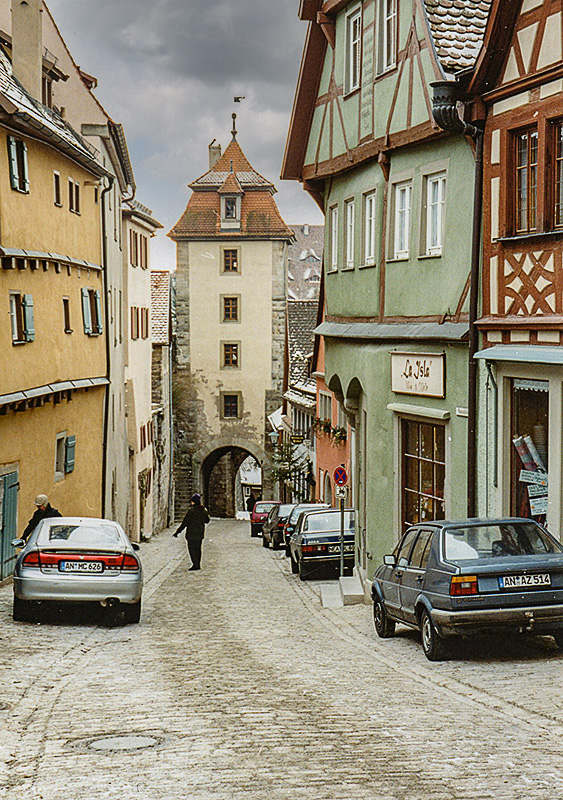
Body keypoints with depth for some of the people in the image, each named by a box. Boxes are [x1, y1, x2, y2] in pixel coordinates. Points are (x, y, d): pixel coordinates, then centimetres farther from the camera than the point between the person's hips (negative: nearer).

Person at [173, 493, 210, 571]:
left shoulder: (191, 510, -16)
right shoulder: (203, 510, 1)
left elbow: (185, 522, -15)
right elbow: (207, 520, 14)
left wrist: (177, 532, -11)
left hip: (192, 532, -6)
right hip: (200, 532, 7)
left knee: (192, 548, 0)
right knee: (198, 548, 15)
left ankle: (195, 565, -3)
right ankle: (198, 564, 19)